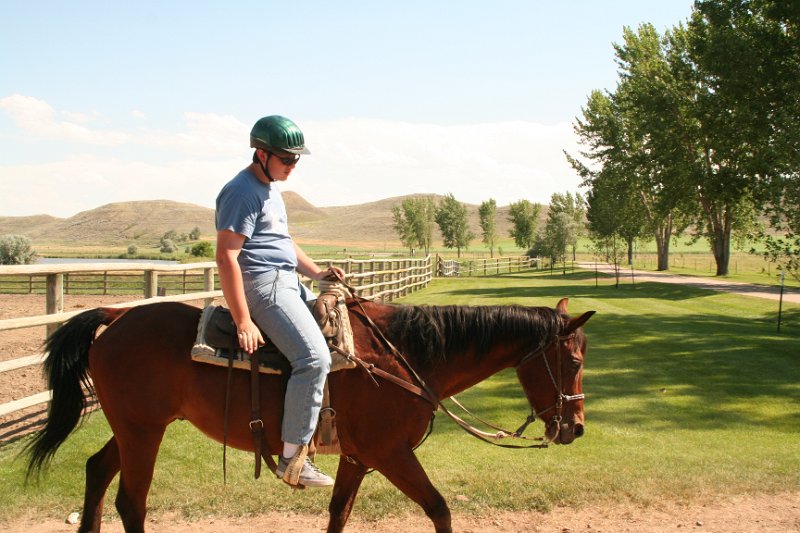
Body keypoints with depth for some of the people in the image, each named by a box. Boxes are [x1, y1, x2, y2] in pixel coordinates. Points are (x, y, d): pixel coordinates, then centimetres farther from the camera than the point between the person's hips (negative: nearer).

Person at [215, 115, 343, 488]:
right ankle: (292, 458, -19)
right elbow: (226, 256, -21)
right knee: (314, 357, -23)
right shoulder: (243, 192, -14)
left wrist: (317, 272, 12)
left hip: (289, 283, 11)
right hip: (263, 285, -11)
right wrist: (243, 322, -25)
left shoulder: (271, 188, 18)